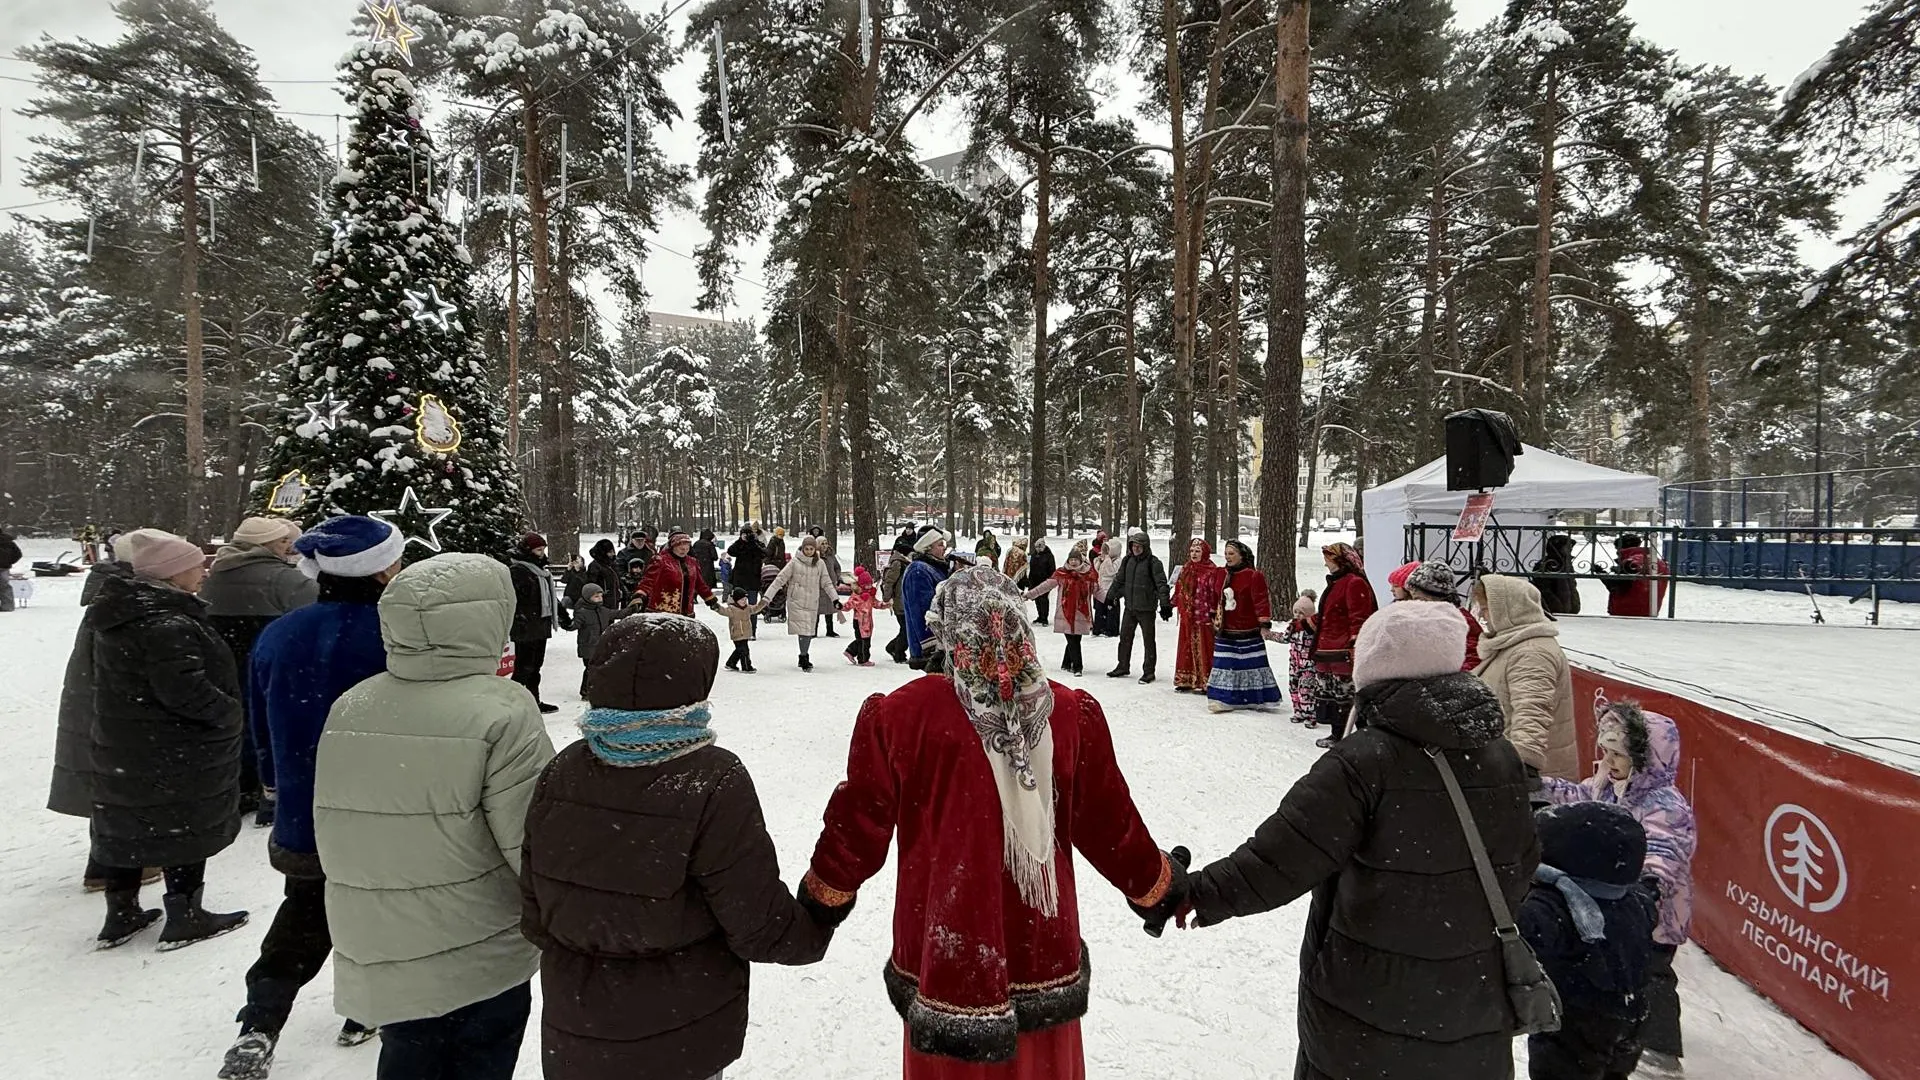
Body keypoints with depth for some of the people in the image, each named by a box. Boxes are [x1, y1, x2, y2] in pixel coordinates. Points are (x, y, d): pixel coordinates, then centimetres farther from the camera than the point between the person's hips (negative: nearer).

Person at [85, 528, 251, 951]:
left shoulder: (122, 611, 7)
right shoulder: (167, 625, -25)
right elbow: (184, 689, -29)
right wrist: (228, 711, -15)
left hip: (121, 749, 10)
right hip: (176, 754, -10)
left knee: (126, 825, 18)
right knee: (186, 828, 4)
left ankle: (121, 915, 31)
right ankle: (185, 918, 14)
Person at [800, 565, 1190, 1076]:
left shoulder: (905, 714, -18)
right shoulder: (1072, 714, -13)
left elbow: (862, 820, -5)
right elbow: (1108, 824, -3)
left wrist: (825, 893, 14)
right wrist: (1159, 887, 17)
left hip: (944, 949, -1)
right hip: (1041, 953, 2)